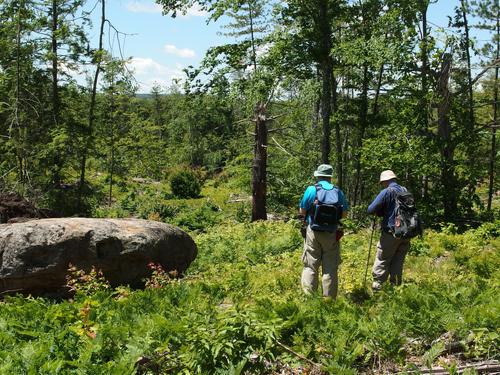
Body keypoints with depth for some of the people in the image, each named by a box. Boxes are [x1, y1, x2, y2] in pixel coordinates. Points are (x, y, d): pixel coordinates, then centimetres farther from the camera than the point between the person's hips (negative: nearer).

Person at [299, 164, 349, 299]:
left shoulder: (311, 190, -6)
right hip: (331, 234, 2)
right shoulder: (338, 191, 2)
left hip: (313, 233, -2)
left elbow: (302, 211, -3)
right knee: (330, 268, 8)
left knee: (310, 265, 5)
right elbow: (344, 214, 5)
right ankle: (329, 298, 12)